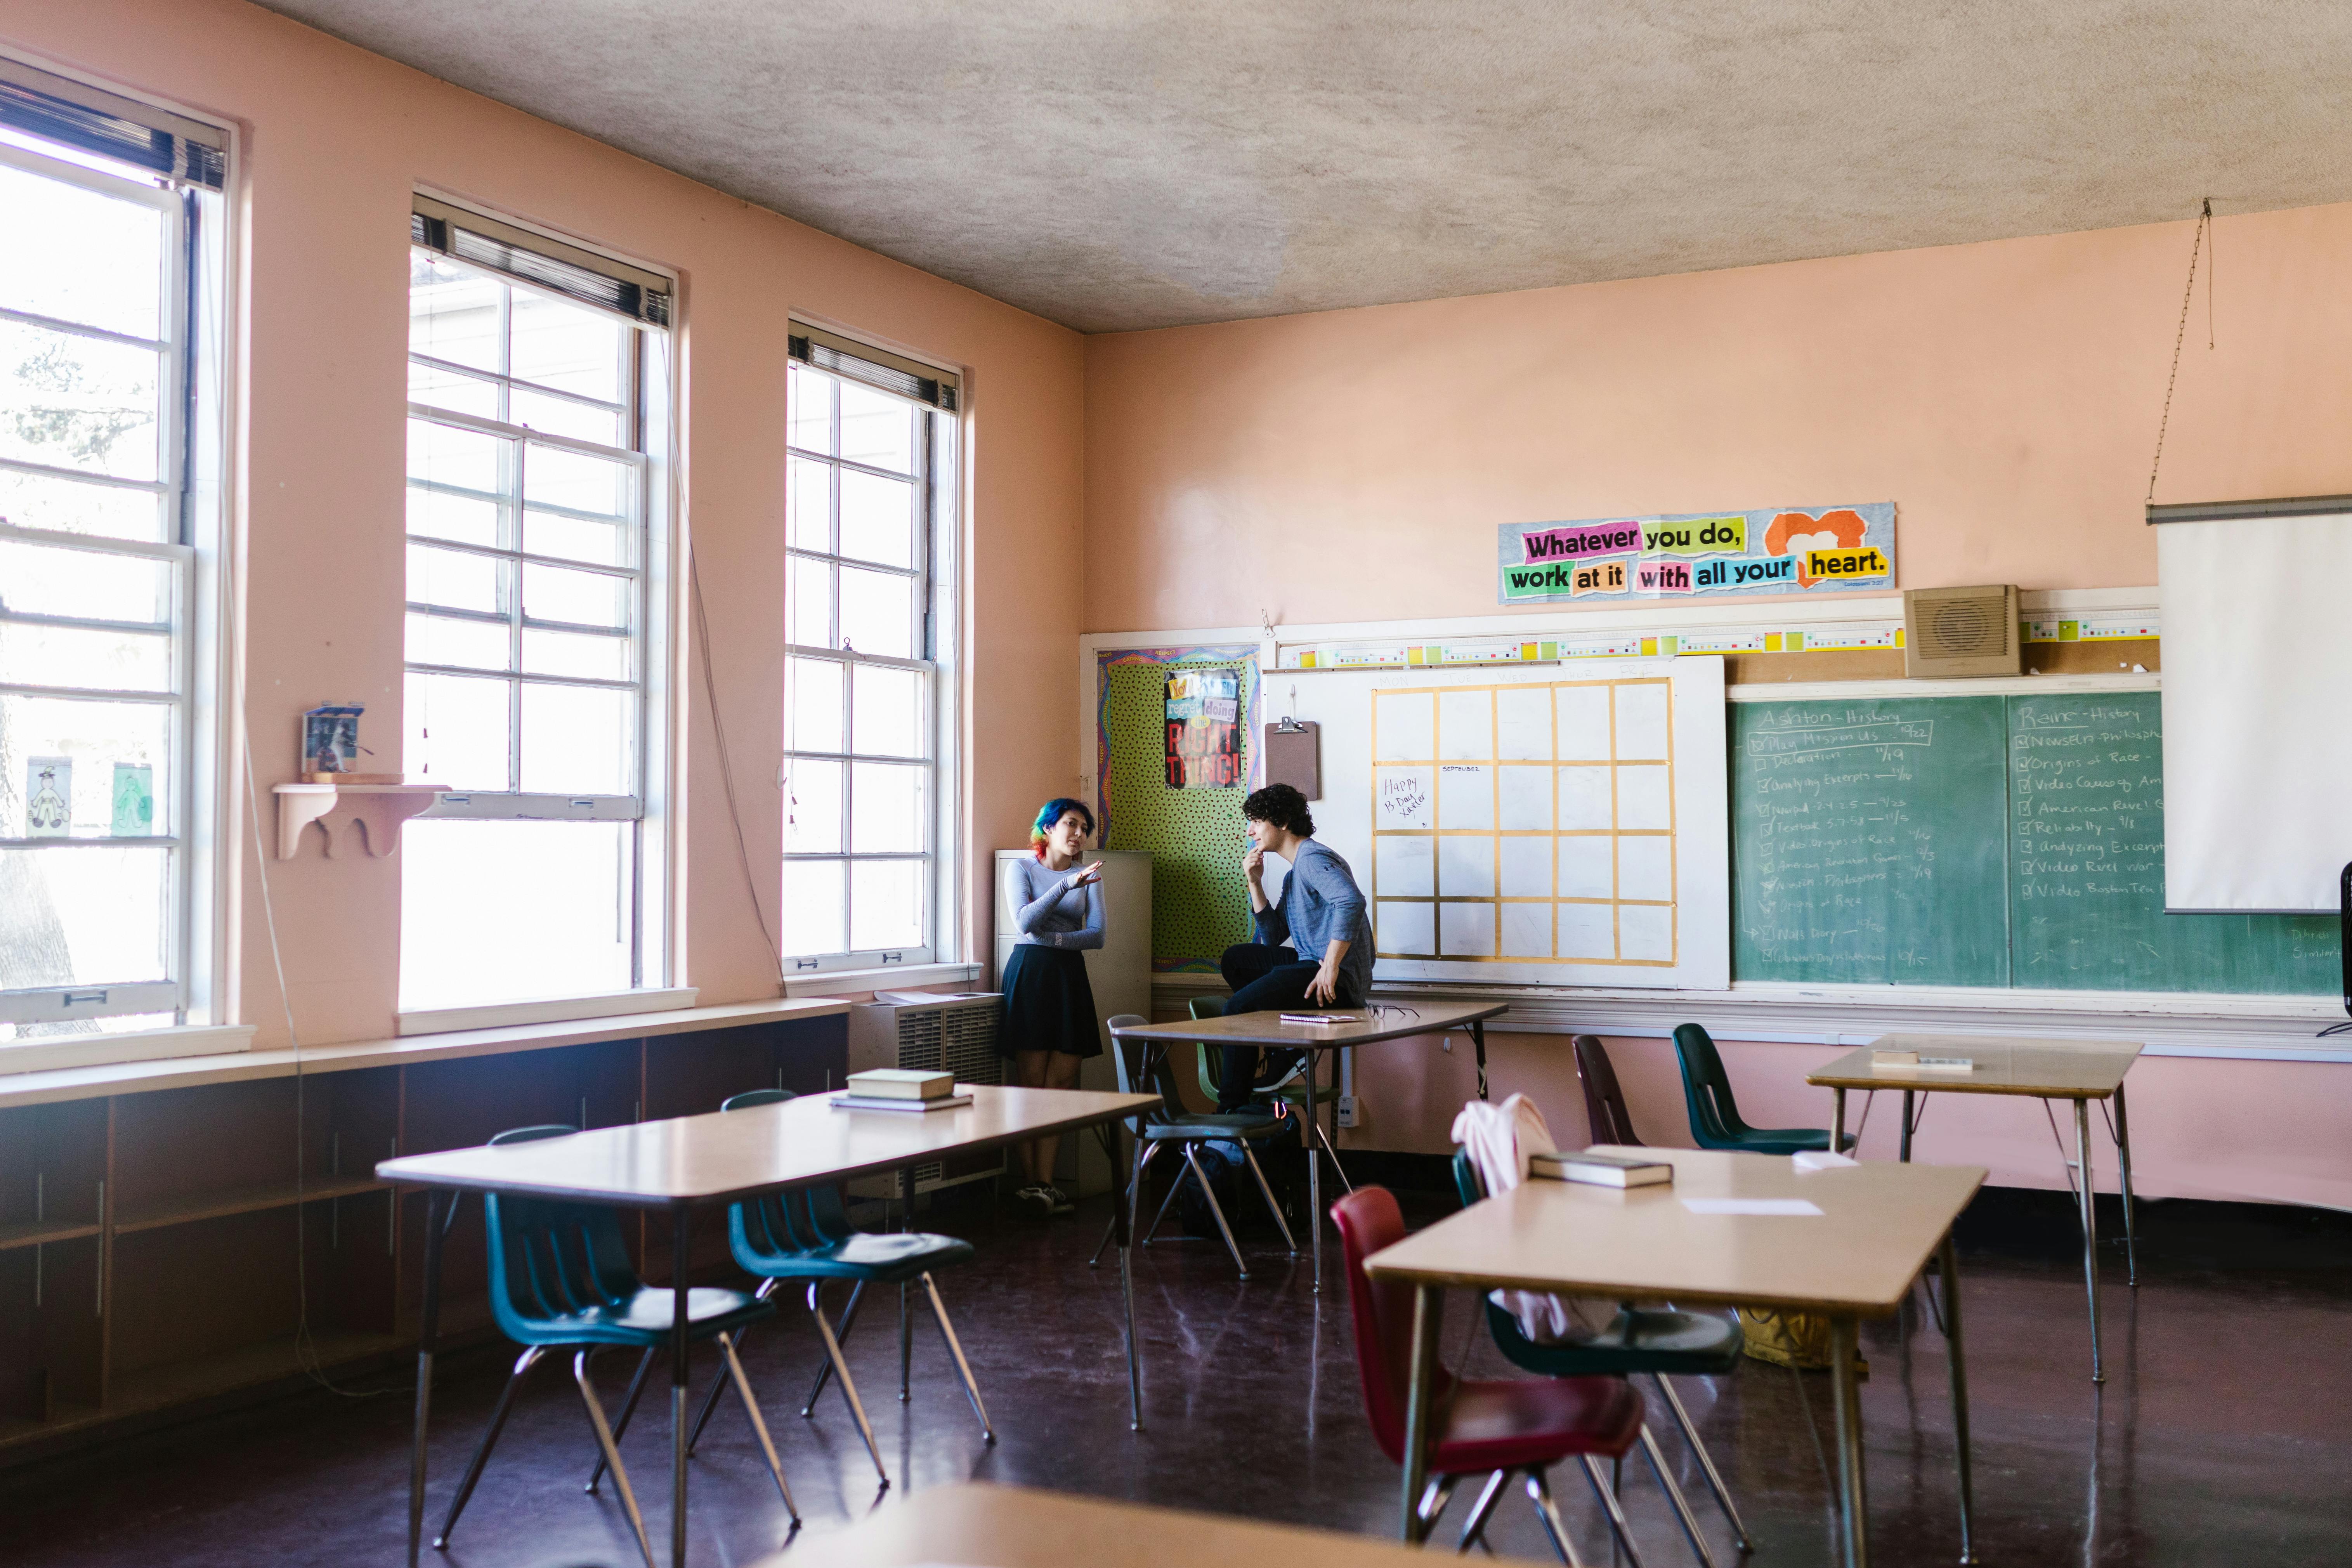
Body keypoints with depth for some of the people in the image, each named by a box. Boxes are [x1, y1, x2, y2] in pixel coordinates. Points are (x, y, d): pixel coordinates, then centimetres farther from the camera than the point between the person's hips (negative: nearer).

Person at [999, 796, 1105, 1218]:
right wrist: (1067, 885, -23)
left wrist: (1053, 938, -11)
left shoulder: (1089, 876, 15)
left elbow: (1097, 934, 3)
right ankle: (1028, 1183, -4)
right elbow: (1026, 921, -13)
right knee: (1031, 1081, -7)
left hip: (1070, 975, 4)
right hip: (1030, 972, -4)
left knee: (1062, 1082, -2)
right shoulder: (1022, 869, 4)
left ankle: (1045, 1184, 0)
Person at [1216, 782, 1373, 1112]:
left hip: (1340, 979, -11)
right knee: (1235, 959, 19)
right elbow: (1272, 938, 20)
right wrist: (1255, 884, 10)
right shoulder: (1294, 873, 21)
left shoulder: (1313, 858, -12)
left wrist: (1331, 967, -31)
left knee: (1237, 1009, -15)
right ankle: (1289, 1054, 6)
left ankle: (1231, 1108, -3)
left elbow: (1351, 901, -31)